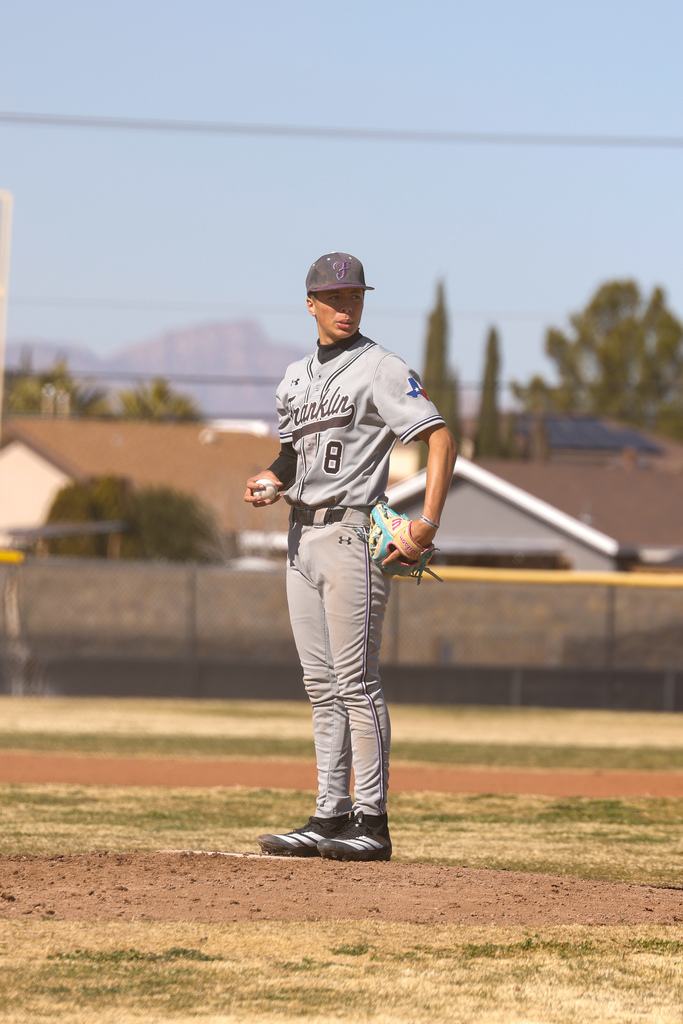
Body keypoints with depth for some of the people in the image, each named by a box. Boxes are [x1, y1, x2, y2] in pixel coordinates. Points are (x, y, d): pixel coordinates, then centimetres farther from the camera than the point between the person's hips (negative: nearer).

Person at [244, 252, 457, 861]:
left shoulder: (380, 369, -7)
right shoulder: (296, 377, 16)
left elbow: (440, 439, -13)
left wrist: (428, 521, -22)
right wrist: (267, 484, 4)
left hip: (352, 532, -8)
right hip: (302, 536, 8)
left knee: (356, 682, -10)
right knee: (322, 685, 8)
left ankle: (372, 822, -8)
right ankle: (331, 817, 11)